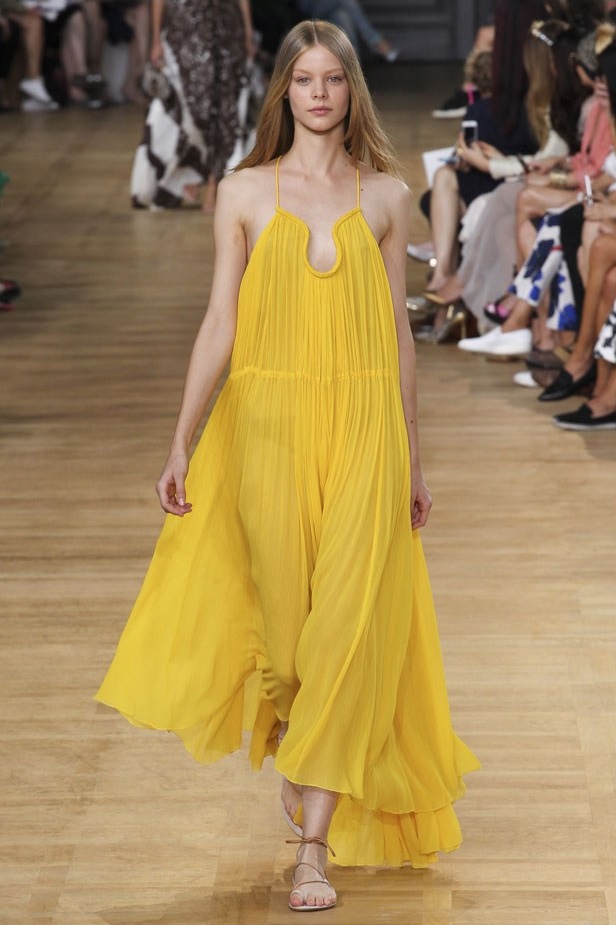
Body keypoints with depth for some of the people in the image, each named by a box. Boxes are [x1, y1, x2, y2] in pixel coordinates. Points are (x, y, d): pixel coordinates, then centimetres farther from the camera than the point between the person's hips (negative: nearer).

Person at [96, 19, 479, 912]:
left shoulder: (385, 195, 6)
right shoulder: (245, 192, 4)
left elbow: (397, 330, 9)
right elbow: (220, 322, 3)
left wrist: (411, 459, 10)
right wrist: (181, 443, -2)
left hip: (364, 427, 0)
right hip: (267, 424, 0)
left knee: (347, 627, -6)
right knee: (282, 612, 7)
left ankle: (313, 849, -3)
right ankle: (292, 744, 40)